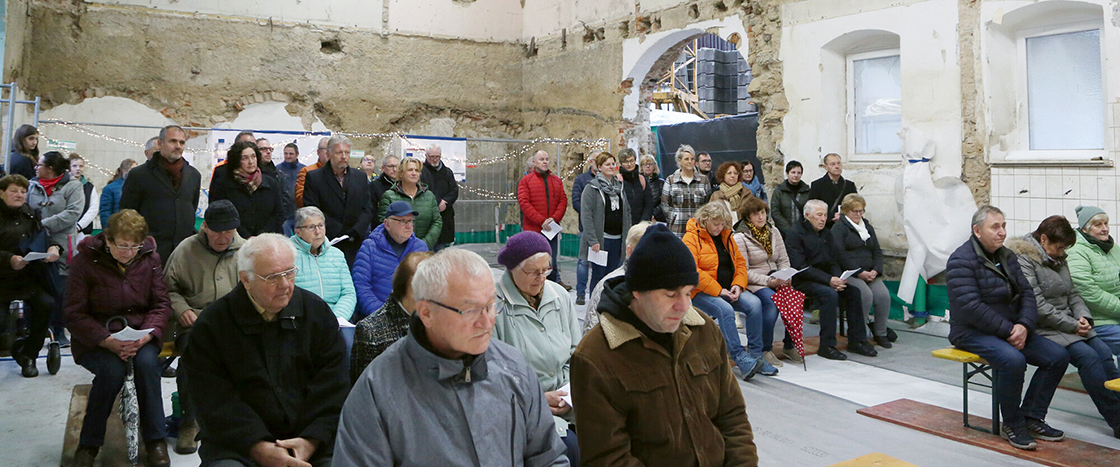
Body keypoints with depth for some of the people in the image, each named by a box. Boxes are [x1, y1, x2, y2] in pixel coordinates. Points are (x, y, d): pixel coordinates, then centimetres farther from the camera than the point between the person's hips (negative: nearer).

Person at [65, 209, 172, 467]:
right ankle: (89, 444, -10)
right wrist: (109, 341, -24)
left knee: (146, 362, -30)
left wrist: (145, 335, -19)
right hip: (95, 339, -2)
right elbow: (75, 315, -9)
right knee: (112, 369, -32)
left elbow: (162, 304, 0)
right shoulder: (85, 261, -7)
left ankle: (155, 440, -16)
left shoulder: (149, 258, 1)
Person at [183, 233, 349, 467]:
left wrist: (311, 440, -12)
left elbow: (331, 386, 1)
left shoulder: (317, 311, 5)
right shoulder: (212, 325, -1)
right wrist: (259, 448, -17)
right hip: (238, 444, -1)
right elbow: (215, 400, -6)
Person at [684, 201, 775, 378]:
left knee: (754, 303, -18)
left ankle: (755, 355, -12)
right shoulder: (691, 238, -7)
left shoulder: (726, 236, 16)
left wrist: (738, 285, -4)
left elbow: (740, 262, 17)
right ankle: (740, 359, -30)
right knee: (725, 310, -33)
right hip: (701, 293, -6)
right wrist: (717, 291, -19)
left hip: (727, 290, 6)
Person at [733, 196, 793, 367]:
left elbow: (784, 260, 14)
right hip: (753, 283, -5)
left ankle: (790, 345, -5)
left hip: (775, 278, 5)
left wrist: (785, 277, -6)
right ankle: (765, 350, -20)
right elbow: (744, 271, -12)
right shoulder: (740, 237, -7)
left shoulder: (774, 231, 13)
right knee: (772, 300, -33)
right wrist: (769, 281, -19)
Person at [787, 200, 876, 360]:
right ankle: (827, 345, -24)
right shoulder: (795, 234, -9)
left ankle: (856, 340, -2)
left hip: (825, 278, 8)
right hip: (803, 281, -7)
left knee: (853, 291, -11)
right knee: (830, 294, -31)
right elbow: (800, 267, -18)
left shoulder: (825, 233, 16)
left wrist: (837, 278, -8)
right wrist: (829, 280, -23)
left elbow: (833, 261, 15)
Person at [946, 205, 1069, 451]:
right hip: (972, 332, -8)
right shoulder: (961, 260, -14)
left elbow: (1027, 293, 8)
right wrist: (1007, 331, -20)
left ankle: (1032, 418, 4)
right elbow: (970, 307, -22)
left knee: (1058, 356, -5)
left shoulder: (1007, 256, 13)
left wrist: (1023, 325, -11)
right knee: (1013, 359, -32)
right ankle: (1012, 425, -11)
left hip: (1010, 329, 8)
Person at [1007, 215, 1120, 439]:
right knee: (1087, 355, -23)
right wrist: (1071, 325, -16)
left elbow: (1072, 294, 19)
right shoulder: (1022, 260, -12)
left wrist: (1083, 316, -1)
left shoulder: (1058, 259, 17)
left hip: (1068, 324, 8)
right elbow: (1036, 305, -18)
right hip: (1041, 328, -8)